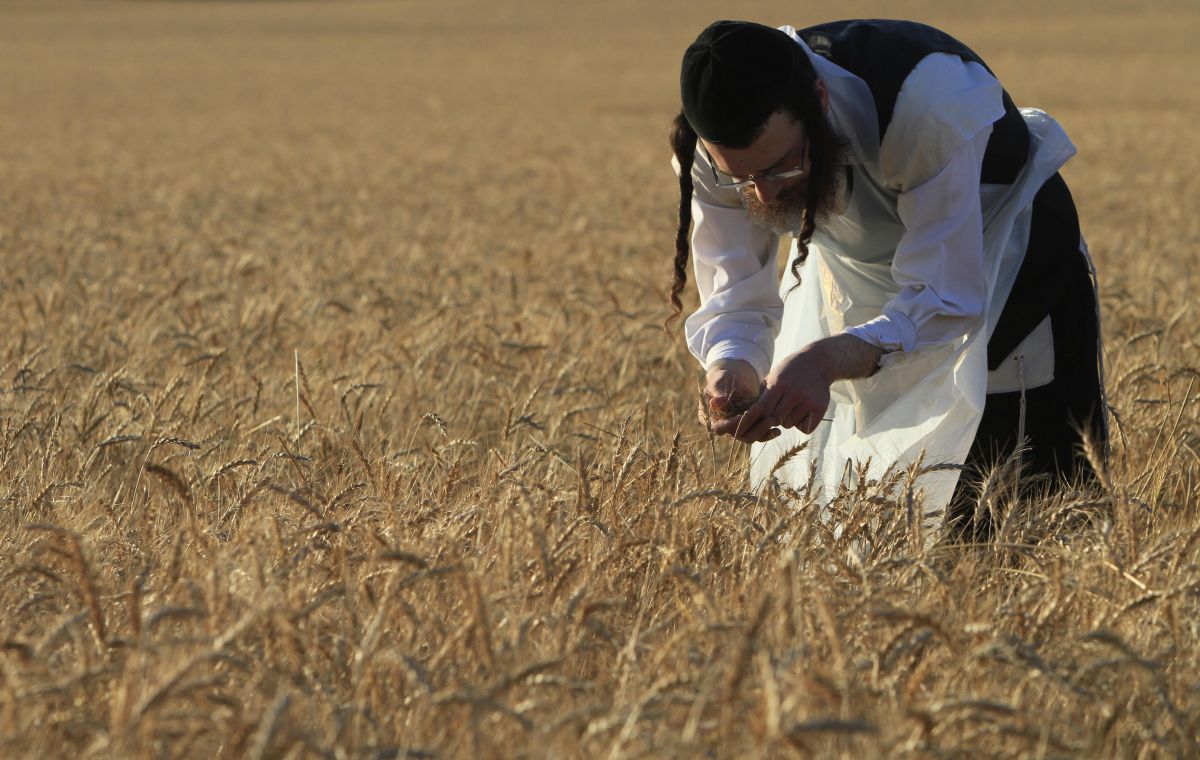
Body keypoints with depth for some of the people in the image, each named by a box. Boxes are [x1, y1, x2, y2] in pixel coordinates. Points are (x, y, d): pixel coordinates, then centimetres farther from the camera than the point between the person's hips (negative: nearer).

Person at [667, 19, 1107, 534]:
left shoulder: (928, 98, -42)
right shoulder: (719, 149, -28)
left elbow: (948, 302, -40)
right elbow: (735, 302, -22)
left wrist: (827, 360, -56)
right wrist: (730, 367, -46)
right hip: (859, 264, 4)